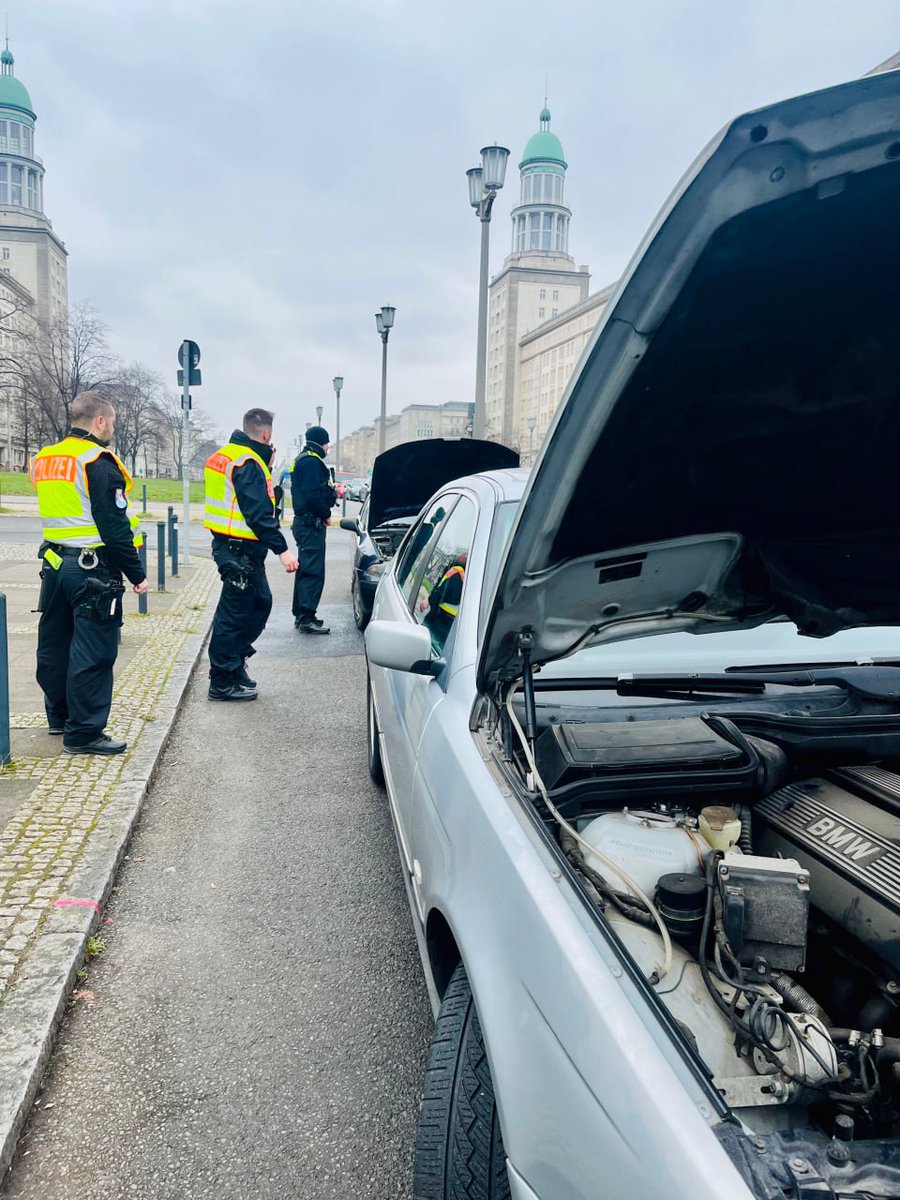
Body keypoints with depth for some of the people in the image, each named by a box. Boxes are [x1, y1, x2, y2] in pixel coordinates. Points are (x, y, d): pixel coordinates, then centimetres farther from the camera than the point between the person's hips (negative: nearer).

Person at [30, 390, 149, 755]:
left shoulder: (45, 459, 12)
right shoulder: (99, 462, -14)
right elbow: (115, 526, -17)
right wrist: (136, 573, -11)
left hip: (55, 564, 9)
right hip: (94, 570, -9)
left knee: (55, 644, 17)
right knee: (92, 653, -4)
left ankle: (59, 715, 32)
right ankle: (83, 732, 1)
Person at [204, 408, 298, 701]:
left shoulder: (225, 455, 15)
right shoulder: (248, 463, -17)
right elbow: (258, 513, -23)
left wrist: (266, 465, 14)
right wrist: (282, 549, -24)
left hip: (227, 543, 10)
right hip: (241, 551, -10)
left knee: (261, 602, 20)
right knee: (234, 613, -2)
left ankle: (235, 663, 28)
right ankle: (223, 681, 8)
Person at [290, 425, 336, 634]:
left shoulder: (302, 460, 20)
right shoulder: (312, 462, -14)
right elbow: (313, 495, -22)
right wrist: (326, 514, -10)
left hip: (303, 521, 11)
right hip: (311, 523, -11)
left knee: (306, 569, 16)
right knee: (313, 571, -11)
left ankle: (300, 614, 23)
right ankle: (306, 618, -11)